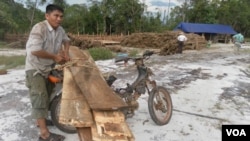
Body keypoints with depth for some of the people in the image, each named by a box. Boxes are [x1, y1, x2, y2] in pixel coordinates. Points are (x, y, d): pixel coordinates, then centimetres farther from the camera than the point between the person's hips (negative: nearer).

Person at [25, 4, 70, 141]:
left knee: (47, 96, 18)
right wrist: (55, 56, -24)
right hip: (35, 68, -8)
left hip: (50, 68, 8)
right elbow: (35, 50, -33)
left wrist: (66, 51, 0)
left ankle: (41, 119, 38)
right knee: (40, 97, -13)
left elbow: (66, 40, 20)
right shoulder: (39, 28, -23)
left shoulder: (60, 29, 0)